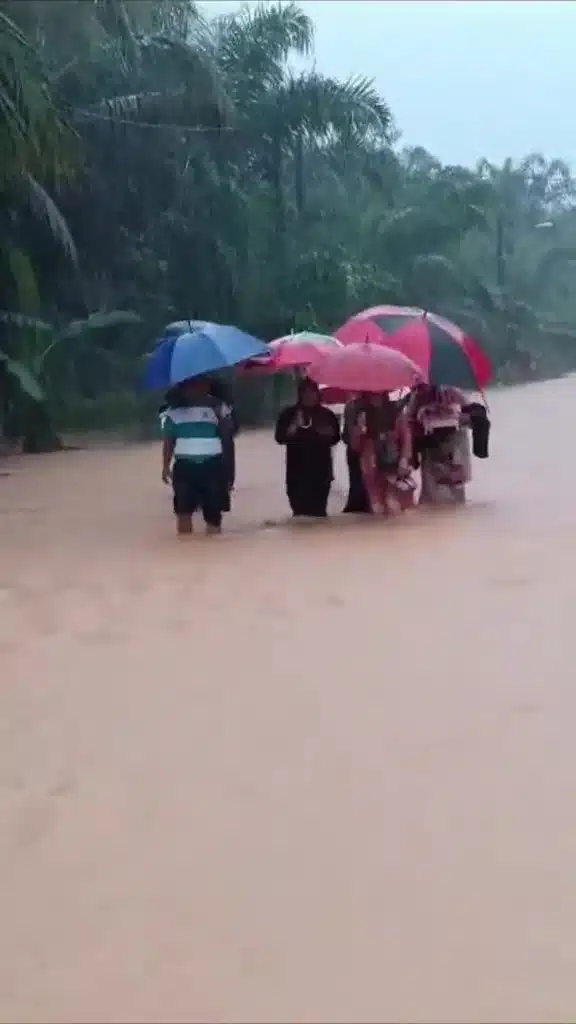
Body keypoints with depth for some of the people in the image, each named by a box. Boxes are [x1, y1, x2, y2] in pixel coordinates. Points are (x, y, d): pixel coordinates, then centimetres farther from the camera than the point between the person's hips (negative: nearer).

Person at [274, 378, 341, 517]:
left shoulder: (326, 414, 8)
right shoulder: (289, 414, 5)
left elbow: (335, 437, 15)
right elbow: (280, 437, -1)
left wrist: (328, 434, -6)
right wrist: (293, 428, -17)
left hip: (321, 468, 1)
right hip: (297, 468, -1)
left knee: (319, 509, -2)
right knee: (299, 508, -7)